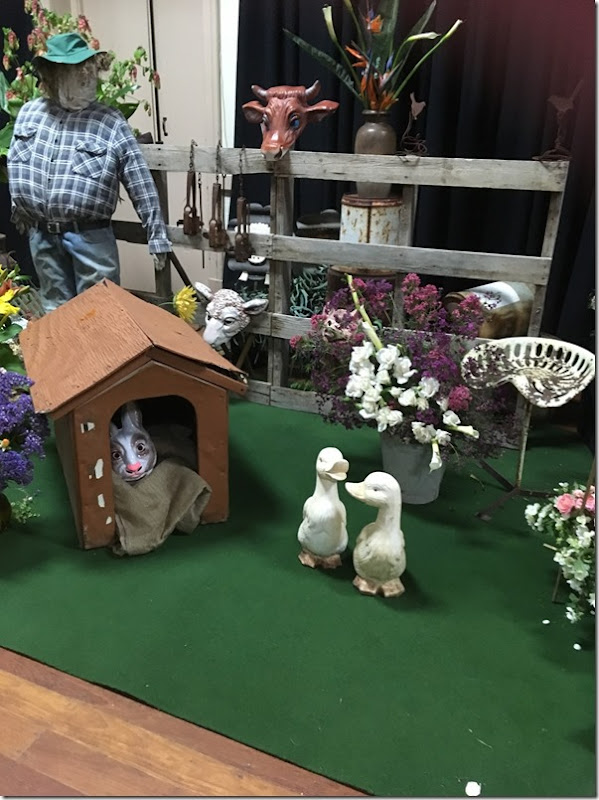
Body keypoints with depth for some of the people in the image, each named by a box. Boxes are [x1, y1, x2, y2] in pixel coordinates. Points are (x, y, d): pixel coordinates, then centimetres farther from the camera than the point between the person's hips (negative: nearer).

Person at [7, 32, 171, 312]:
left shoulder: (111, 122, -7)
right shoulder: (28, 112, 6)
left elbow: (142, 186, -9)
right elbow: (14, 166, 18)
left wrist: (157, 239, -11)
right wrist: (19, 207, 22)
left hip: (90, 236, -4)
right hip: (40, 235, 4)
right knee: (55, 310, 16)